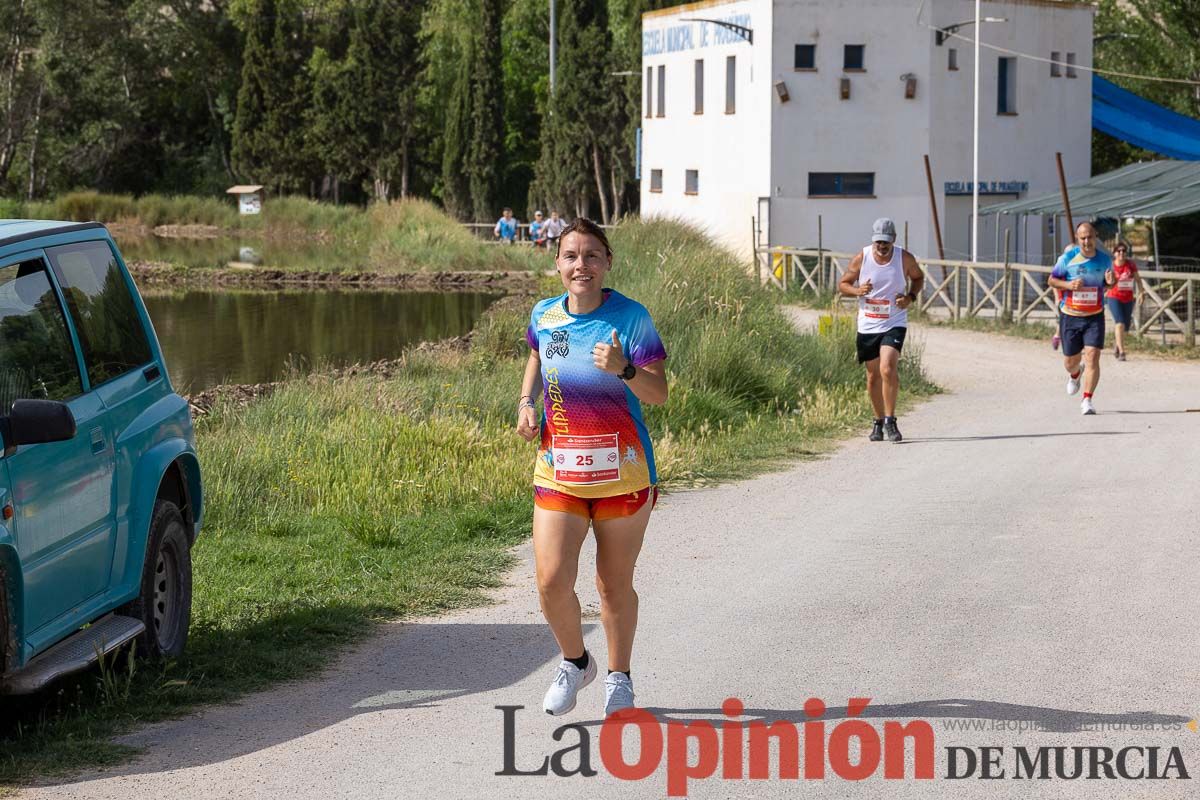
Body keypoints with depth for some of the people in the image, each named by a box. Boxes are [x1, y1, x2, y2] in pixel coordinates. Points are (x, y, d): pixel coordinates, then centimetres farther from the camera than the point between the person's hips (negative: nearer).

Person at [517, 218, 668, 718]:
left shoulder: (629, 317, -10)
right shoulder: (545, 315, 1)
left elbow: (659, 393, -11)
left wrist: (624, 369, -30)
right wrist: (527, 402, 7)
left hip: (622, 473, -2)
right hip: (558, 469, 2)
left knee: (614, 584, 8)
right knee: (551, 581, -8)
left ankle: (618, 677, 31)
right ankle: (575, 663, 20)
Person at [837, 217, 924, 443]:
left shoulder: (905, 258, -6)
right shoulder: (861, 259, -6)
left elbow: (918, 277, 14)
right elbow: (842, 284, 4)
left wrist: (911, 297, -5)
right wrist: (857, 291, -18)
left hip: (894, 324, -2)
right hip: (867, 325, 2)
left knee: (888, 369, -21)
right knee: (873, 376, 10)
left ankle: (890, 421, -14)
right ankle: (879, 422, 26)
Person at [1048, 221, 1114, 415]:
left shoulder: (1105, 259, -1)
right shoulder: (1067, 258, -7)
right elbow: (1052, 280, 2)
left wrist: (1110, 281, -11)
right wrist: (1068, 285, -18)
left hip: (1094, 317, 0)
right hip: (1070, 317, 0)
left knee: (1092, 357, -15)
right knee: (1070, 361, 11)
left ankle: (1087, 400, -9)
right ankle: (1075, 374, 49)